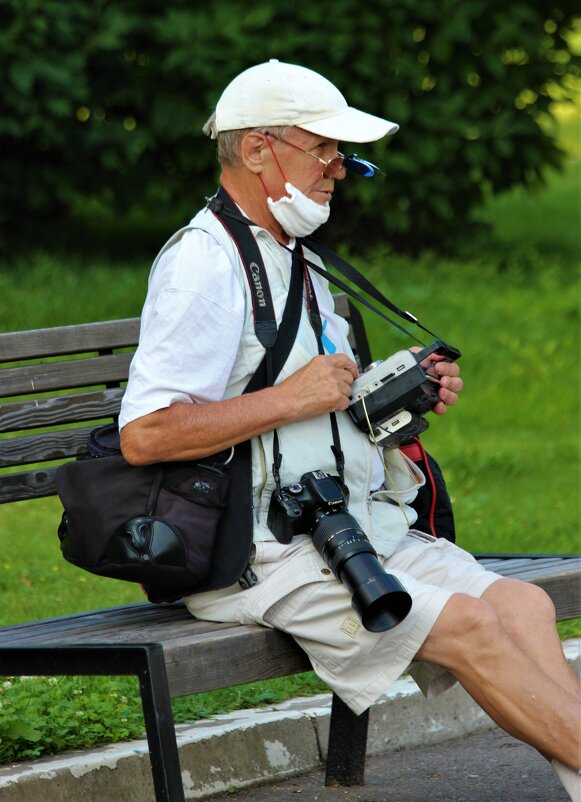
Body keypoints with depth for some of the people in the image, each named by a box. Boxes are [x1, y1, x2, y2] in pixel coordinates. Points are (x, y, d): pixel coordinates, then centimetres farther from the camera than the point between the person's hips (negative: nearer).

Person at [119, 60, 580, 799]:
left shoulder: (294, 261, 21)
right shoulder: (202, 266, -11)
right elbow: (145, 435, -20)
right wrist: (290, 400, -18)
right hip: (261, 556, -9)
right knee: (468, 624, -22)